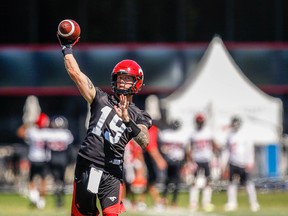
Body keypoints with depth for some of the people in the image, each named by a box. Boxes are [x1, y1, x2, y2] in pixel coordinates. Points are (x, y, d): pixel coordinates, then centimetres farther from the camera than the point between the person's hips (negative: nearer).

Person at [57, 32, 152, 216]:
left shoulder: (138, 116, 8)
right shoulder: (101, 99, 12)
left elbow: (145, 142, -11)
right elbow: (76, 73, 8)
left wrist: (127, 120, -24)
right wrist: (67, 48, 7)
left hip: (111, 173, -2)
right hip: (86, 166, 2)